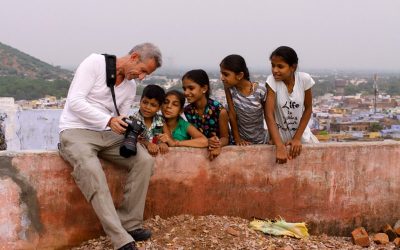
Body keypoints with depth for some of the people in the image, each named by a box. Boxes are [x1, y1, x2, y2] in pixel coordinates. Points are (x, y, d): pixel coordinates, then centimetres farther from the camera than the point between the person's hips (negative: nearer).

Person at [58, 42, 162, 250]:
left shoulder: (131, 87, 12)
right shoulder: (95, 63, -8)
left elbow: (118, 123, 13)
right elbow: (75, 101, -17)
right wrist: (108, 120, -26)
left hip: (107, 134, 7)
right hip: (76, 131, -7)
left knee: (144, 160, -17)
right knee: (91, 170, -36)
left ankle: (130, 225, -13)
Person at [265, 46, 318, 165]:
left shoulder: (304, 79, -17)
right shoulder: (272, 81, -22)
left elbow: (308, 109, -6)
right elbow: (269, 115, -26)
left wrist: (297, 138, -14)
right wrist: (280, 147, -35)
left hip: (301, 132, 2)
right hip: (279, 134, -2)